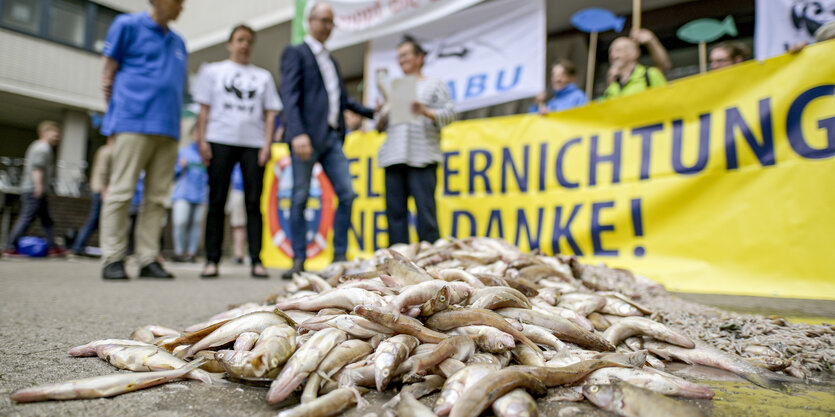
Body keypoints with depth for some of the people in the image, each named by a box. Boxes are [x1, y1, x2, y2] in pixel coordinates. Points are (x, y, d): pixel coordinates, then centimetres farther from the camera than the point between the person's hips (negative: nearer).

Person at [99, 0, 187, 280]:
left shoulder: (178, 42, 22)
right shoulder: (128, 25, 7)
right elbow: (108, 75, 5)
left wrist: (172, 120, 14)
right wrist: (120, 111, 1)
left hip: (167, 128, 6)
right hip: (133, 123, -5)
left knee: (158, 198, 2)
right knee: (121, 191, -6)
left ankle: (149, 259, 6)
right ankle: (112, 259, -1)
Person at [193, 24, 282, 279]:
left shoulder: (263, 76, 19)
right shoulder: (212, 71, 17)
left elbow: (270, 114, 12)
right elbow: (204, 109, 10)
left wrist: (267, 144, -1)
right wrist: (202, 141, -2)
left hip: (253, 143, 1)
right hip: (220, 141, 0)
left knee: (254, 203, -4)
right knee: (217, 201, -2)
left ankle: (256, 261, -4)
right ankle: (212, 260, 1)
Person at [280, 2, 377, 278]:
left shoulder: (331, 61, 25)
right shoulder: (295, 53, 3)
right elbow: (290, 96, -10)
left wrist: (373, 113, 23)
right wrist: (297, 133, -23)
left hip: (332, 137, 7)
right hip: (307, 137, -7)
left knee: (347, 195, -1)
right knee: (300, 199, -2)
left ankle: (339, 257, 6)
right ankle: (298, 261, 4)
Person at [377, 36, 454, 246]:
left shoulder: (435, 85, 12)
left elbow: (449, 114, 0)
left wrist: (426, 112, -17)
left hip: (422, 157, -5)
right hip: (394, 157, 5)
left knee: (425, 211, -10)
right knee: (395, 212, 1)